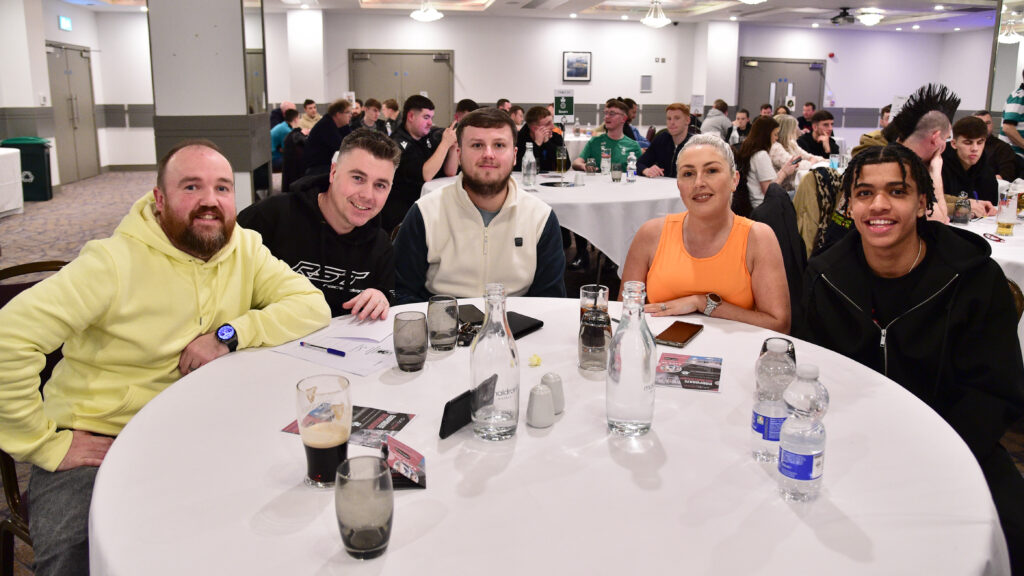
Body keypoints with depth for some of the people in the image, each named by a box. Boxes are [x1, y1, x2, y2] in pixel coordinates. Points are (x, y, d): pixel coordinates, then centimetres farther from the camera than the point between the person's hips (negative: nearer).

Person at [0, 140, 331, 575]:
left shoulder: (245, 249, -1)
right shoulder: (115, 261, -17)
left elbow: (313, 307, -8)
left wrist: (228, 335, -20)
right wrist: (44, 444, -17)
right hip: (94, 445, -3)